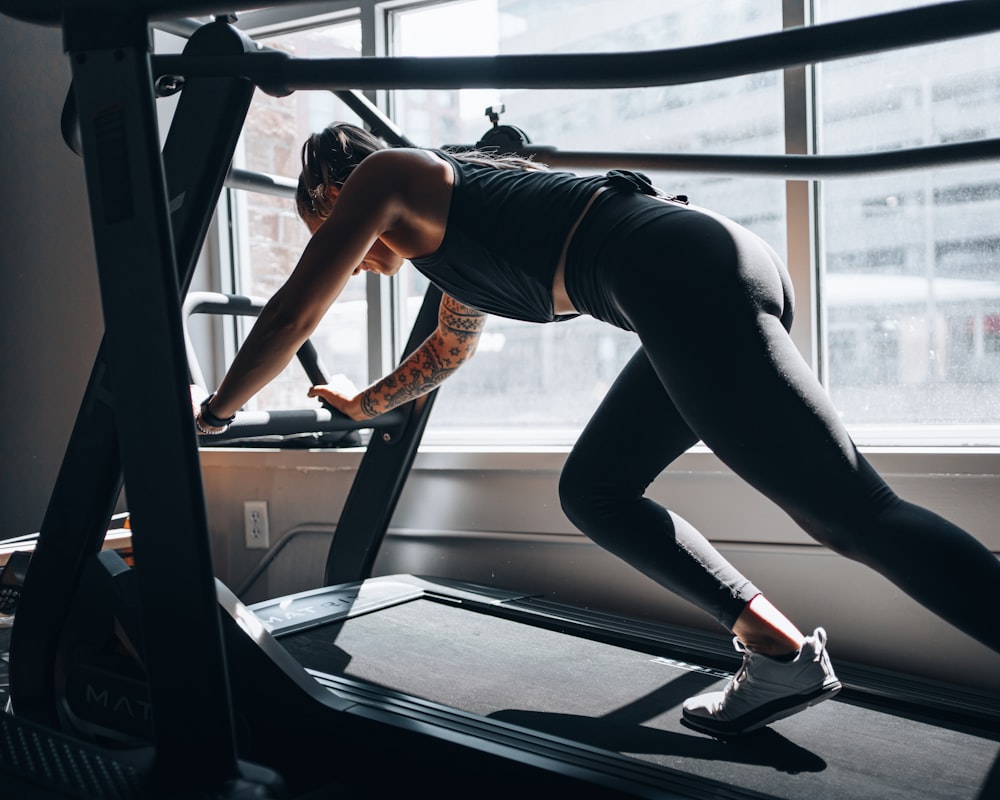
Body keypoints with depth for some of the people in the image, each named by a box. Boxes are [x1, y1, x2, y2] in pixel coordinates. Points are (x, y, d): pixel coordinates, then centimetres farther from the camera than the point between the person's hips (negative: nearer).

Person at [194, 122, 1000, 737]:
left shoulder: (383, 173, 10)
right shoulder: (452, 211, 34)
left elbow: (291, 317, 12)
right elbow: (450, 347, 48)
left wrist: (215, 411, 28)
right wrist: (363, 405, 58)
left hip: (684, 275, -10)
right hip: (719, 271, 10)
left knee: (861, 515, -12)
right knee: (593, 492, 16)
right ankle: (781, 653, 14)